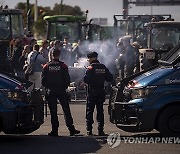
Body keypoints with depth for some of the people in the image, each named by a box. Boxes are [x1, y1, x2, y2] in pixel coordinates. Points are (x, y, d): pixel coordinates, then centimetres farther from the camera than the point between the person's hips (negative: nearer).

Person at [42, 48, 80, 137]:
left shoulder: (47, 66, -1)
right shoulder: (63, 66, -4)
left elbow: (43, 80, 0)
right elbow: (67, 79, -3)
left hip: (51, 91, 1)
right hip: (61, 90, -1)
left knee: (53, 111, 4)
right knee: (66, 110, 4)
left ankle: (54, 131, 2)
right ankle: (71, 129, 1)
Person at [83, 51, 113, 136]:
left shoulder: (90, 68, -11)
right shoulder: (103, 67, 4)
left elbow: (85, 79, -19)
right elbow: (110, 78, 6)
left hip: (92, 92, -4)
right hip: (101, 92, 4)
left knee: (89, 111, 3)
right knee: (100, 111, 8)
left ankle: (89, 130, 0)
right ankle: (100, 130, 4)